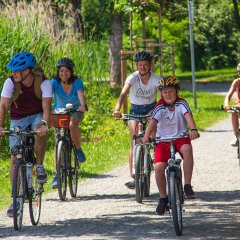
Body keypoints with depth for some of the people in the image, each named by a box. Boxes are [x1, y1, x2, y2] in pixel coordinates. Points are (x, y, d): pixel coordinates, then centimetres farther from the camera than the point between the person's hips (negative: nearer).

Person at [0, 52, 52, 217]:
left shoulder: (43, 83, -21)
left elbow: (46, 106, -29)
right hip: (18, 119, 2)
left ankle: (40, 167, -13)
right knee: (15, 158, -7)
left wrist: (44, 123, -48)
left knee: (40, 133, -37)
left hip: (37, 116, -1)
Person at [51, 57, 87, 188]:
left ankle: (78, 149, -11)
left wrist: (82, 106, -52)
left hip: (75, 111, -1)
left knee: (72, 125, -36)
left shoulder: (77, 81, -16)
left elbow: (81, 94, -32)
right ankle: (58, 174, -4)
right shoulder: (54, 82, -15)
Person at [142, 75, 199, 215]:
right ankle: (163, 198, 4)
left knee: (187, 149, -36)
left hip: (181, 137, -1)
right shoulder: (160, 107, -9)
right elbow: (153, 122, -24)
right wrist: (146, 136, -43)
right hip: (163, 140, 1)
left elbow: (188, 116, -26)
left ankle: (188, 186, -28)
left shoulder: (181, 103, -9)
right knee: (159, 167, -19)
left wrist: (193, 130, -47)